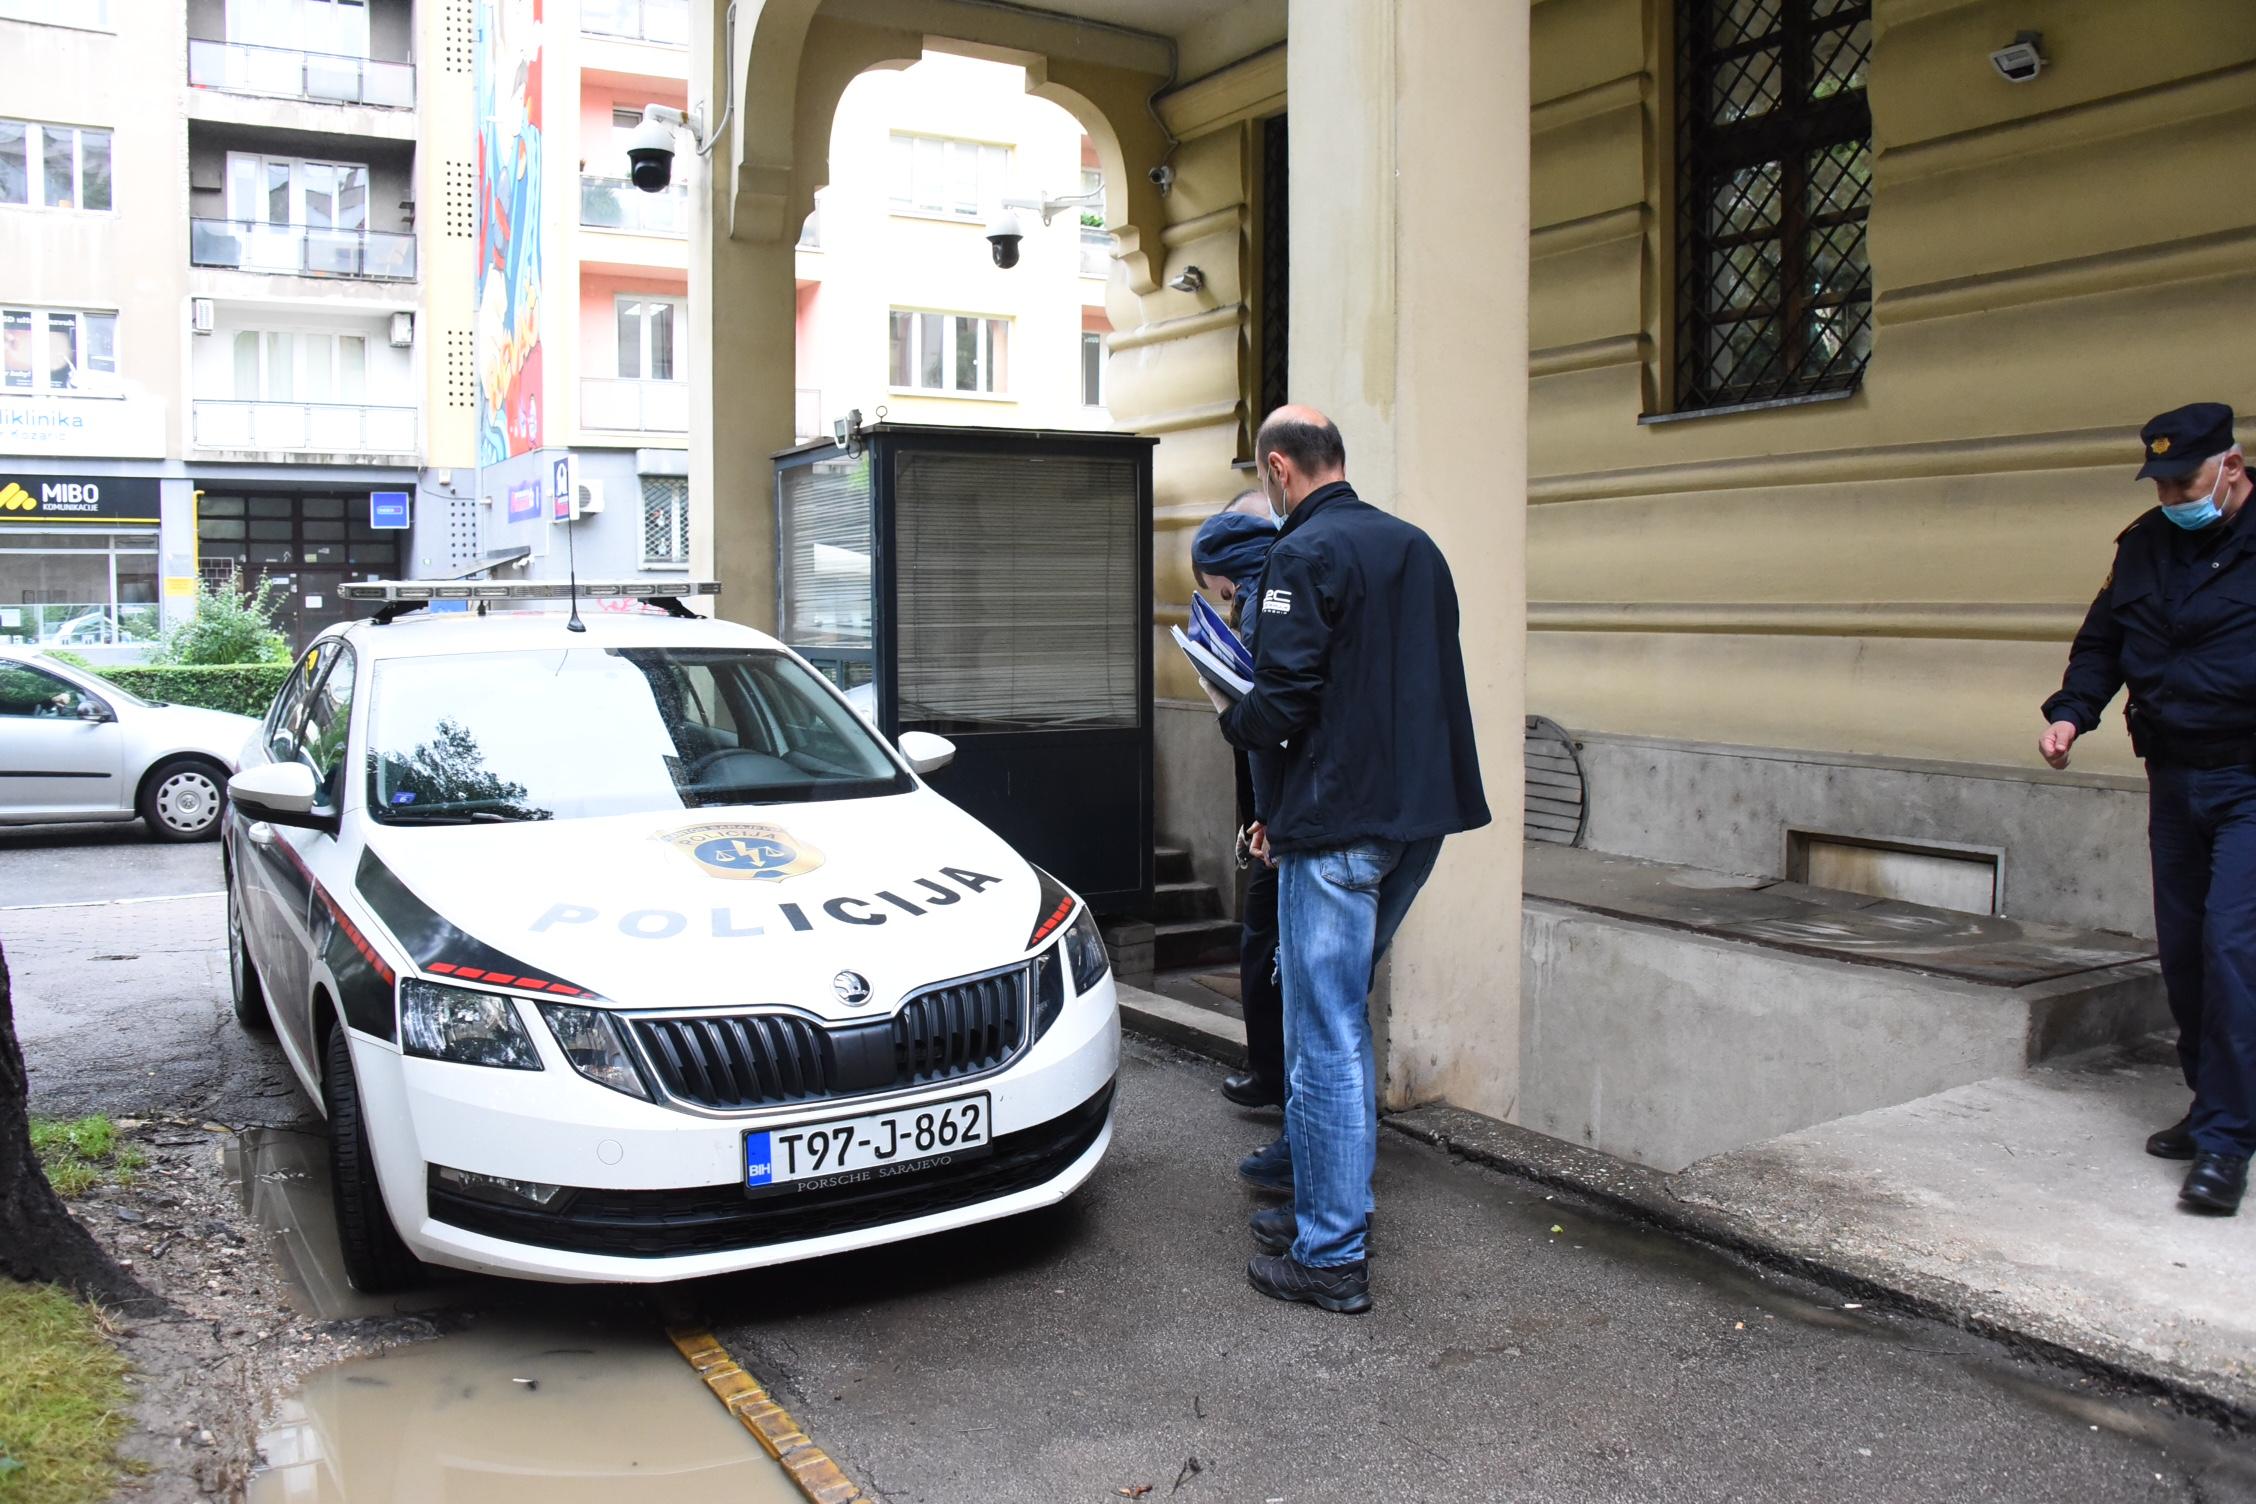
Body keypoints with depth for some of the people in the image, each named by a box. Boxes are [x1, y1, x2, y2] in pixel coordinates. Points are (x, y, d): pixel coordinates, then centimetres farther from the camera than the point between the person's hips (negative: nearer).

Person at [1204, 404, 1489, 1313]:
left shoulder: (1305, 555, -12)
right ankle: (1331, 1205, 30)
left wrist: (1229, 717, 3)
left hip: (1338, 826, -9)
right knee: (1341, 1019, 20)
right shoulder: (1416, 547, 13)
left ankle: (1331, 1256, 5)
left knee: (1325, 1039, -2)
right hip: (1419, 817, 9)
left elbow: (1282, 704, -21)